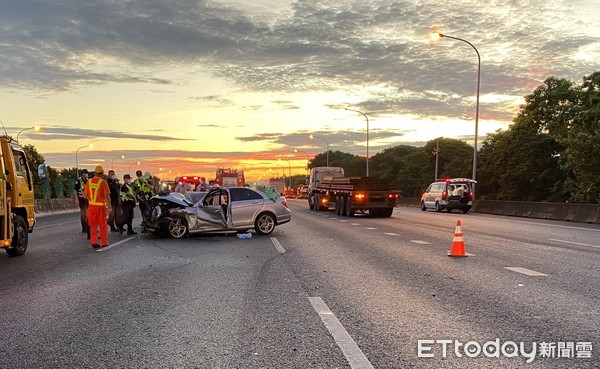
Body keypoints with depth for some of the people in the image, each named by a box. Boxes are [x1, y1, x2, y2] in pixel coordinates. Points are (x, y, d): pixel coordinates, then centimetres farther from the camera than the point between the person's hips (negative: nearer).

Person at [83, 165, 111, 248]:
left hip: (91, 206, 4)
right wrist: (109, 206, -6)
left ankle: (94, 242, 13)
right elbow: (107, 195, -13)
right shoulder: (103, 182, -11)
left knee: (93, 224, 12)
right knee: (103, 225, 7)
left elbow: (85, 194, 9)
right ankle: (104, 243, 12)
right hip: (101, 206, -4)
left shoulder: (89, 182, 3)